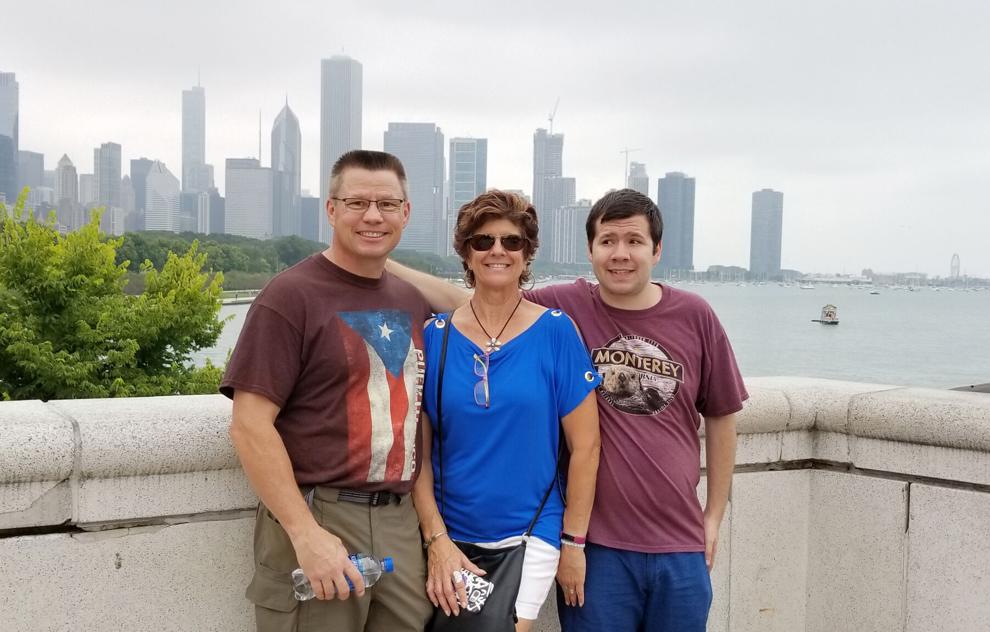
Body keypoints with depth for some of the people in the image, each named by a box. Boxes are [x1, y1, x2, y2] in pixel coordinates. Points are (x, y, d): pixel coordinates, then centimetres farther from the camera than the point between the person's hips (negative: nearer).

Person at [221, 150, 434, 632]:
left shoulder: (412, 303, 11)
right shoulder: (290, 296, -8)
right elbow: (249, 426, -14)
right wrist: (306, 533, -19)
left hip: (400, 521, 6)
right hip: (317, 520, -5)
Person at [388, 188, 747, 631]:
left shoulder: (694, 316, 0)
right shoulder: (563, 308, -5)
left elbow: (721, 417, 8)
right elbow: (462, 301, -4)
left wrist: (714, 517, 10)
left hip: (680, 545, 2)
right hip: (596, 542, -2)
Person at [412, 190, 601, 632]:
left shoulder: (555, 331, -5)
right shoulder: (435, 336, 0)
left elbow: (584, 447, -2)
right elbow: (418, 451, 1)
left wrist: (573, 541, -2)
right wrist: (437, 540, -6)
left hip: (530, 536, -2)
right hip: (451, 537, 2)